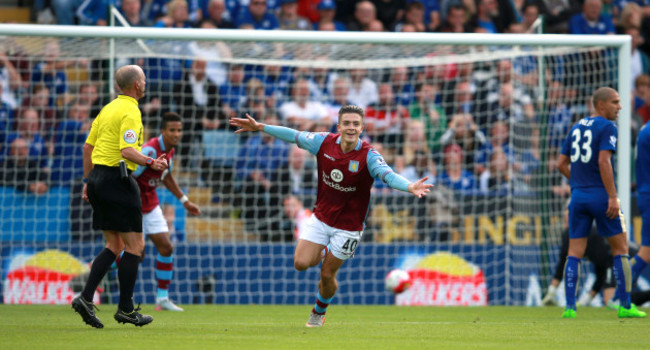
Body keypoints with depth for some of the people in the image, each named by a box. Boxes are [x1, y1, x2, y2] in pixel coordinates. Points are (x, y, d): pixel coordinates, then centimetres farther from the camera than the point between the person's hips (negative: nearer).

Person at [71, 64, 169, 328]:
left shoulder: (108, 109, 15)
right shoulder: (130, 112, -11)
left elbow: (88, 146, 19)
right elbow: (127, 151, -22)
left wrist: (88, 181, 23)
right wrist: (150, 163, -32)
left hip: (98, 176, 9)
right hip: (117, 179, -9)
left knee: (114, 246, 13)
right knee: (134, 245, -1)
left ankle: (86, 298, 2)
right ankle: (126, 309, 0)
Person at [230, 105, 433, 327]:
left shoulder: (368, 156, -21)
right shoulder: (324, 142, -10)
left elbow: (388, 175, -38)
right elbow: (294, 136, 5)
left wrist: (409, 187, -58)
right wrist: (259, 127, 7)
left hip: (348, 225, -3)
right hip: (321, 217, 3)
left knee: (327, 275, 5)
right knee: (301, 263, -10)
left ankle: (319, 312, 35)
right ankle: (322, 254, 27)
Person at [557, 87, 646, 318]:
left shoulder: (576, 128, 14)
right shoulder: (607, 128, -8)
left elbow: (562, 164, 15)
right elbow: (604, 162, -19)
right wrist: (612, 197, -19)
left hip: (578, 195, 6)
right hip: (601, 195, -6)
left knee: (574, 253, 4)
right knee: (620, 249, 5)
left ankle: (569, 307, -4)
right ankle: (625, 306, 4)